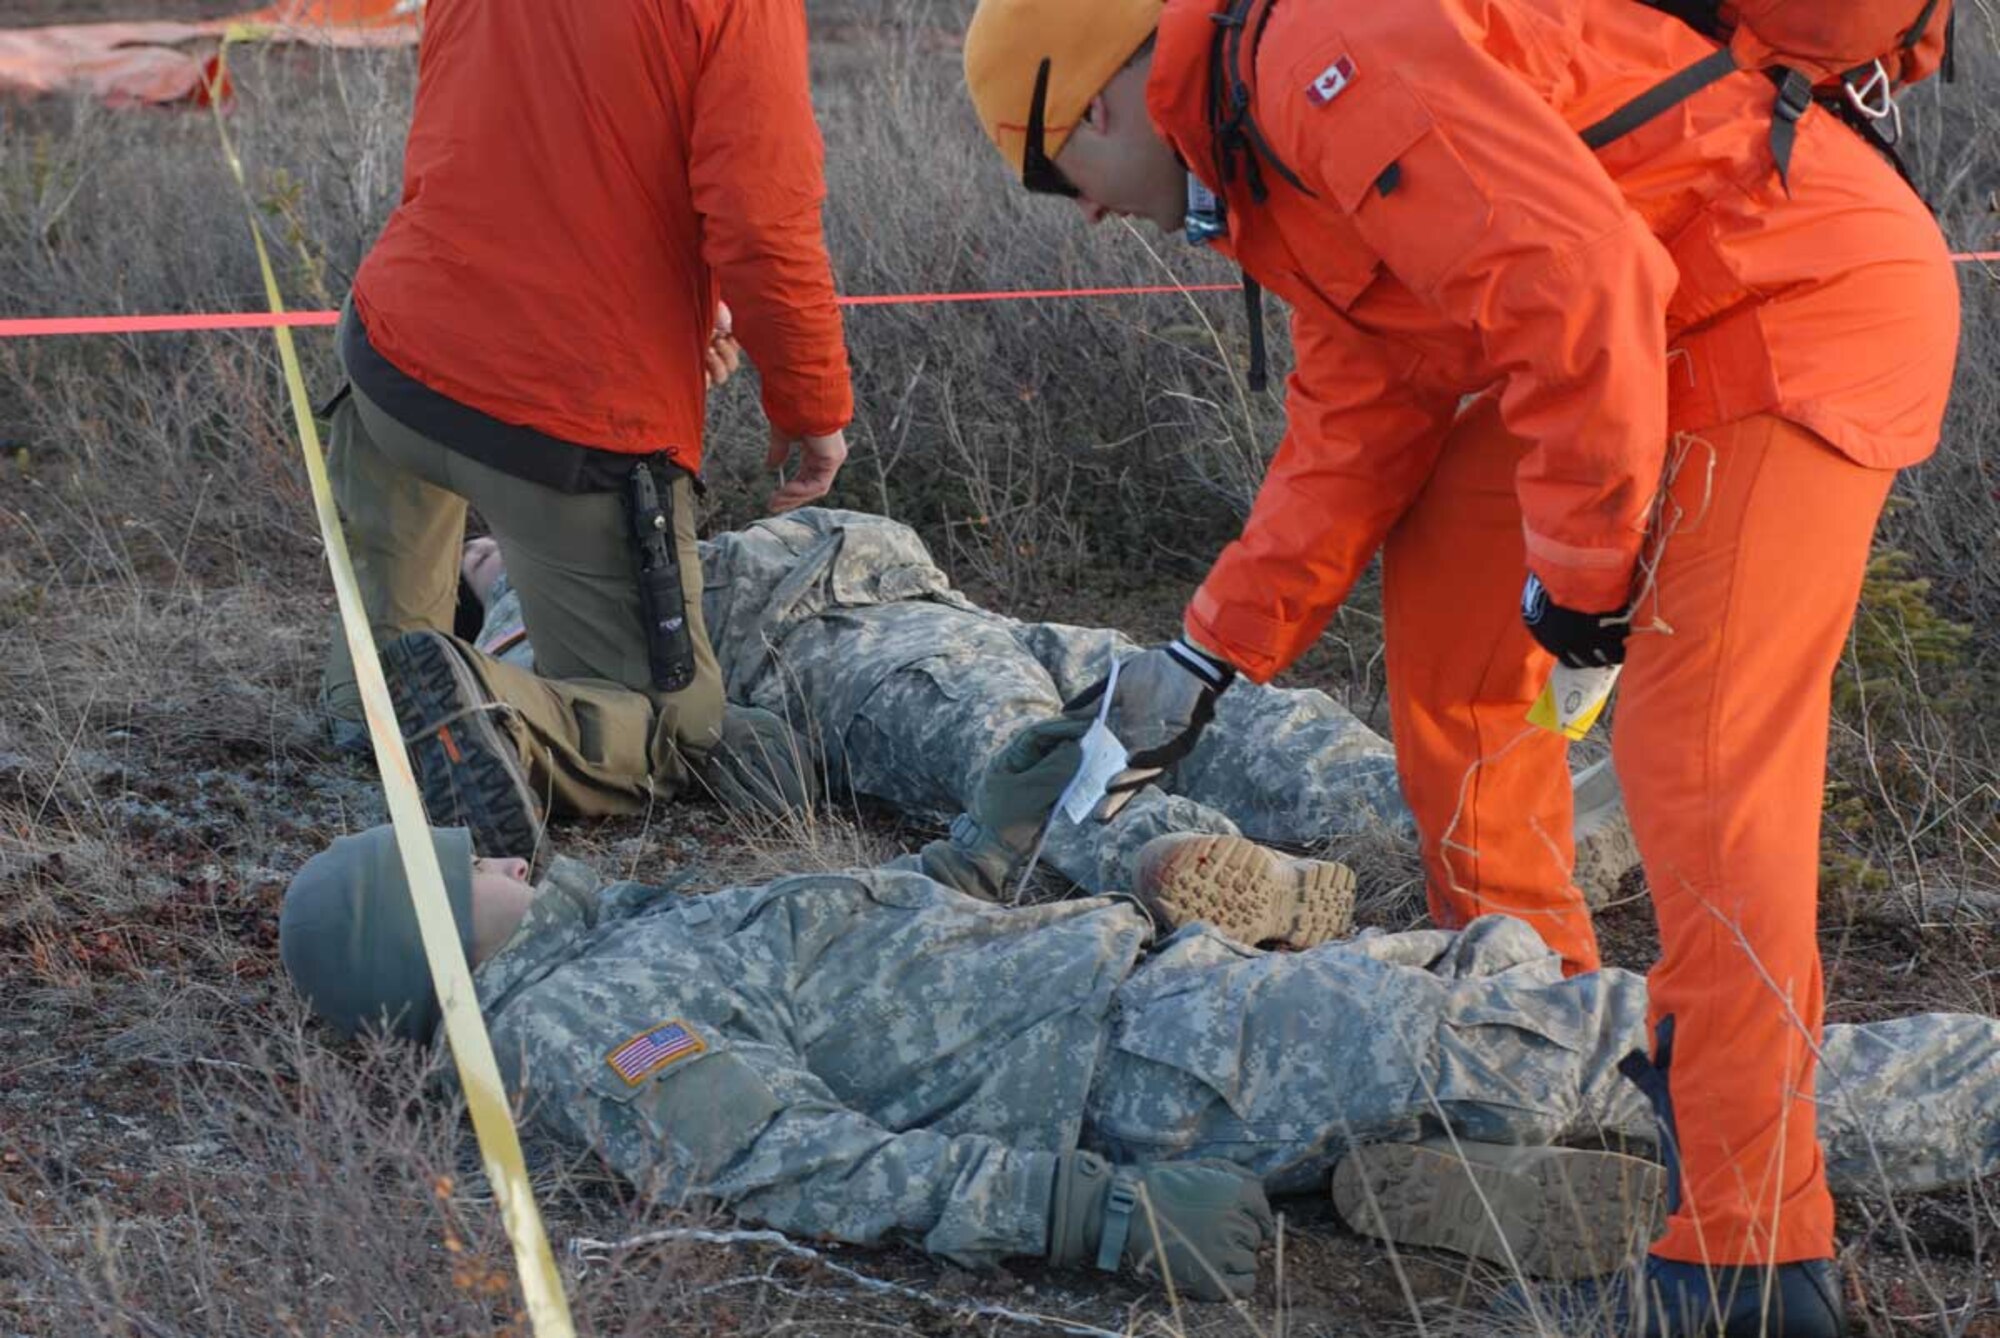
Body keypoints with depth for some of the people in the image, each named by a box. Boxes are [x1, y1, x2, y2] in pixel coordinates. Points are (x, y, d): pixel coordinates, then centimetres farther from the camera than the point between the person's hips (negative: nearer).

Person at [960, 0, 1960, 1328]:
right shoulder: (1273, 129, 15)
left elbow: (1577, 278, -29)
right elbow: (1354, 426, 19)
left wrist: (1580, 560, -20)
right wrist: (1208, 654, 18)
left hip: (1813, 301, -11)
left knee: (1699, 754, -16)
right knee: (1446, 584, 18)